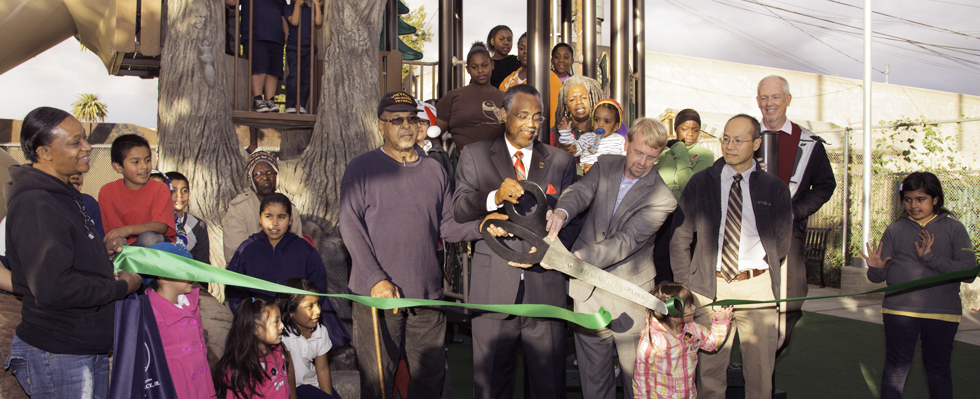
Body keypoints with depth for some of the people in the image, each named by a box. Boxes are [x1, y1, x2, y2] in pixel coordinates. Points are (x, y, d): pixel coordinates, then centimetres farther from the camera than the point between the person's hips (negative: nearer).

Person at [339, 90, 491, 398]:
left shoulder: (434, 170, 13)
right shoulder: (362, 168, 2)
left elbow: (446, 225, 13)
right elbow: (351, 227, -5)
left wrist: (480, 226, -8)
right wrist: (376, 279, -15)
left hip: (427, 293, 3)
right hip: (376, 293, -3)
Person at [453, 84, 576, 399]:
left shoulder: (561, 161, 11)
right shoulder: (475, 155, 7)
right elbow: (459, 211, -3)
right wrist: (494, 197, -22)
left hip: (546, 289, 1)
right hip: (494, 289, -1)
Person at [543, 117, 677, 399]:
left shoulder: (661, 198, -13)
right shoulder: (605, 166, 4)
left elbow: (625, 242, -22)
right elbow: (581, 191, -14)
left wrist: (574, 258, -33)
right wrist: (561, 212, -39)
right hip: (587, 290, 3)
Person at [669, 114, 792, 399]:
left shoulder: (774, 188, 5)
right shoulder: (700, 183, 5)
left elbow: (782, 244, 9)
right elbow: (680, 239, 6)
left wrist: (756, 271, 4)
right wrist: (683, 288, 2)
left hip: (758, 289, 0)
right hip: (710, 288, 0)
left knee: (760, 374, 7)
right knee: (710, 371, 5)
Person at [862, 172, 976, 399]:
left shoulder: (954, 229, 2)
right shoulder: (895, 230, 4)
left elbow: (968, 271, -9)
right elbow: (880, 276, 1)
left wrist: (930, 258, -18)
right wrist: (876, 268, -21)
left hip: (942, 313, 0)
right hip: (899, 311, 0)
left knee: (938, 369, 13)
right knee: (896, 368, 4)